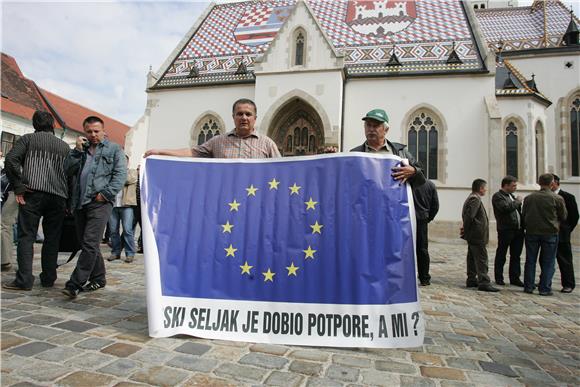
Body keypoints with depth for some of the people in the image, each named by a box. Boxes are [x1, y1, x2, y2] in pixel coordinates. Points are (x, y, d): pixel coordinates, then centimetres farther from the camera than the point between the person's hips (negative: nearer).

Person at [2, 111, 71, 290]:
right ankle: (48, 278, 12)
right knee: (52, 238, 8)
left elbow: (11, 159, -6)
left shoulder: (27, 139, 8)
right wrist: (70, 199, 14)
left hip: (32, 194, -2)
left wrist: (18, 187, -5)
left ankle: (24, 280, -4)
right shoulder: (64, 146, 16)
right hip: (58, 196, 3)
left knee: (26, 236, 0)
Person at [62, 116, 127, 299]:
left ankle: (75, 284, -11)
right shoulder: (80, 149, 20)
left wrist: (105, 193, -12)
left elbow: (120, 174, -4)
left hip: (100, 202, -6)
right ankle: (98, 279, 22)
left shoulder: (114, 149, 6)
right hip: (80, 202, 6)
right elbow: (68, 170, 9)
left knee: (89, 243, -13)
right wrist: (77, 150, -1)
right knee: (88, 244, 10)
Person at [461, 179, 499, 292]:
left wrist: (466, 230, 11)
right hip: (477, 235, -10)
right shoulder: (475, 199, -16)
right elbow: (469, 216, -23)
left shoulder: (471, 198, 16)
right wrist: (466, 230, -12)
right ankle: (484, 283, -6)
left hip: (473, 236, 10)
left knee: (473, 258, 14)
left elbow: (467, 215, 18)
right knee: (481, 259, -8)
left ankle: (471, 280, 20)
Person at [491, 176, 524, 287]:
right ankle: (499, 278, 13)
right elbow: (506, 207, -25)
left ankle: (515, 278, 20)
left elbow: (516, 211, 24)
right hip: (505, 230, -8)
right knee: (501, 256, 4)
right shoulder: (497, 196, -9)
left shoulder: (512, 196, 19)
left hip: (518, 230, 8)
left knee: (516, 256, 12)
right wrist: (517, 201, -11)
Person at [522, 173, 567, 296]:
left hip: (532, 232, 2)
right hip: (550, 233, -2)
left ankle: (528, 286, 15)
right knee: (548, 263, 8)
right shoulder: (557, 198, -9)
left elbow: (523, 215, 5)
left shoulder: (529, 197, -2)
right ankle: (544, 288, 10)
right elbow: (564, 217, 2)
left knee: (530, 261, 10)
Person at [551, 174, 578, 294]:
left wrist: (567, 230, -2)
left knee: (565, 260, 4)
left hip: (561, 235, -4)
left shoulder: (568, 197, -5)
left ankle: (568, 284, 14)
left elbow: (574, 216, -2)